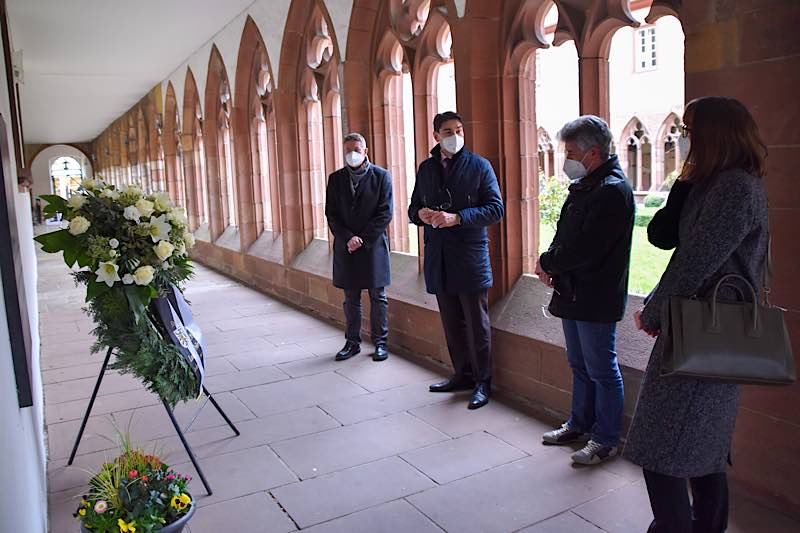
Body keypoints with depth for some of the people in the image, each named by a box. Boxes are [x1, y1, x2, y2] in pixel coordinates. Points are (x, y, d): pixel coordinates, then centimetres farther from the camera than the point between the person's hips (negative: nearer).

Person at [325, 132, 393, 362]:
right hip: (346, 247, 3)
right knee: (351, 298, 10)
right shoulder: (336, 178, 7)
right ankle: (352, 342, 20)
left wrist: (363, 239, -11)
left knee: (378, 297, 5)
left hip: (373, 246, -3)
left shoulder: (381, 176, -1)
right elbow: (331, 214, 4)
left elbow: (385, 213, -6)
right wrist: (348, 238, -11)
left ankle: (380, 342, 15)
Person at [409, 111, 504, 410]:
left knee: (477, 325, 3)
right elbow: (413, 208, 18)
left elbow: (496, 209, -7)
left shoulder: (479, 166, -1)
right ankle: (462, 375, 28)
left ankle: (482, 382, 15)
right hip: (438, 258, 5)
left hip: (470, 259, -4)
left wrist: (456, 217, -18)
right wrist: (420, 213, -7)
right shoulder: (426, 169, 13)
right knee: (452, 324, 13)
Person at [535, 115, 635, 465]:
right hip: (573, 292, 10)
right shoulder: (585, 185, 11)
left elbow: (584, 250, -25)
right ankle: (580, 424, 37)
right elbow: (566, 236, 15)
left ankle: (605, 440, 19)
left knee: (601, 370, 4)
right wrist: (552, 264, -3)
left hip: (595, 298, -10)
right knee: (580, 365, 21)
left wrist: (547, 262, -11)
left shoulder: (612, 190, -19)